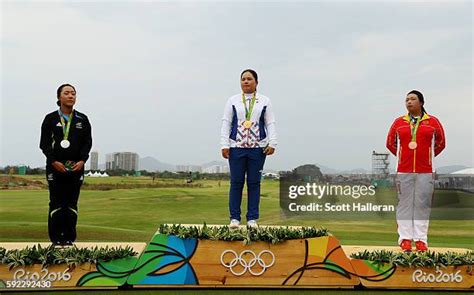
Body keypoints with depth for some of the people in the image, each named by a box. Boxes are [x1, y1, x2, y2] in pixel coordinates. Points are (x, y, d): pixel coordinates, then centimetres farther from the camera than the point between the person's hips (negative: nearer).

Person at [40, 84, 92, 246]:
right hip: (55, 167, -1)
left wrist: (82, 160, -9)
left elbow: (88, 142, 6)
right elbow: (44, 143, 1)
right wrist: (54, 161, -11)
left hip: (76, 167, 2)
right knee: (56, 203, 0)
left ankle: (69, 238, 10)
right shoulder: (50, 119, 5)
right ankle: (56, 238, 7)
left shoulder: (82, 120, 10)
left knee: (72, 204, 3)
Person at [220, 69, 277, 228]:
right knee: (236, 182, 2)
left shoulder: (264, 101, 9)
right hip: (236, 147, 0)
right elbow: (226, 123, 5)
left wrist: (272, 143, -6)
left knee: (254, 183, 4)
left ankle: (252, 218, 10)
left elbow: (270, 124, 6)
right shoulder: (233, 100, 9)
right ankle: (234, 218, 8)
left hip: (258, 148, 0)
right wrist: (224, 145, -4)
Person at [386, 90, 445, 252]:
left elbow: (441, 143, 16)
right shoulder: (399, 122, 8)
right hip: (404, 171, 1)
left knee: (422, 204, 0)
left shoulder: (433, 122, 6)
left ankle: (421, 239, 7)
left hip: (425, 171, -1)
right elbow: (390, 143, 18)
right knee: (405, 204, 1)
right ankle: (405, 238, 7)